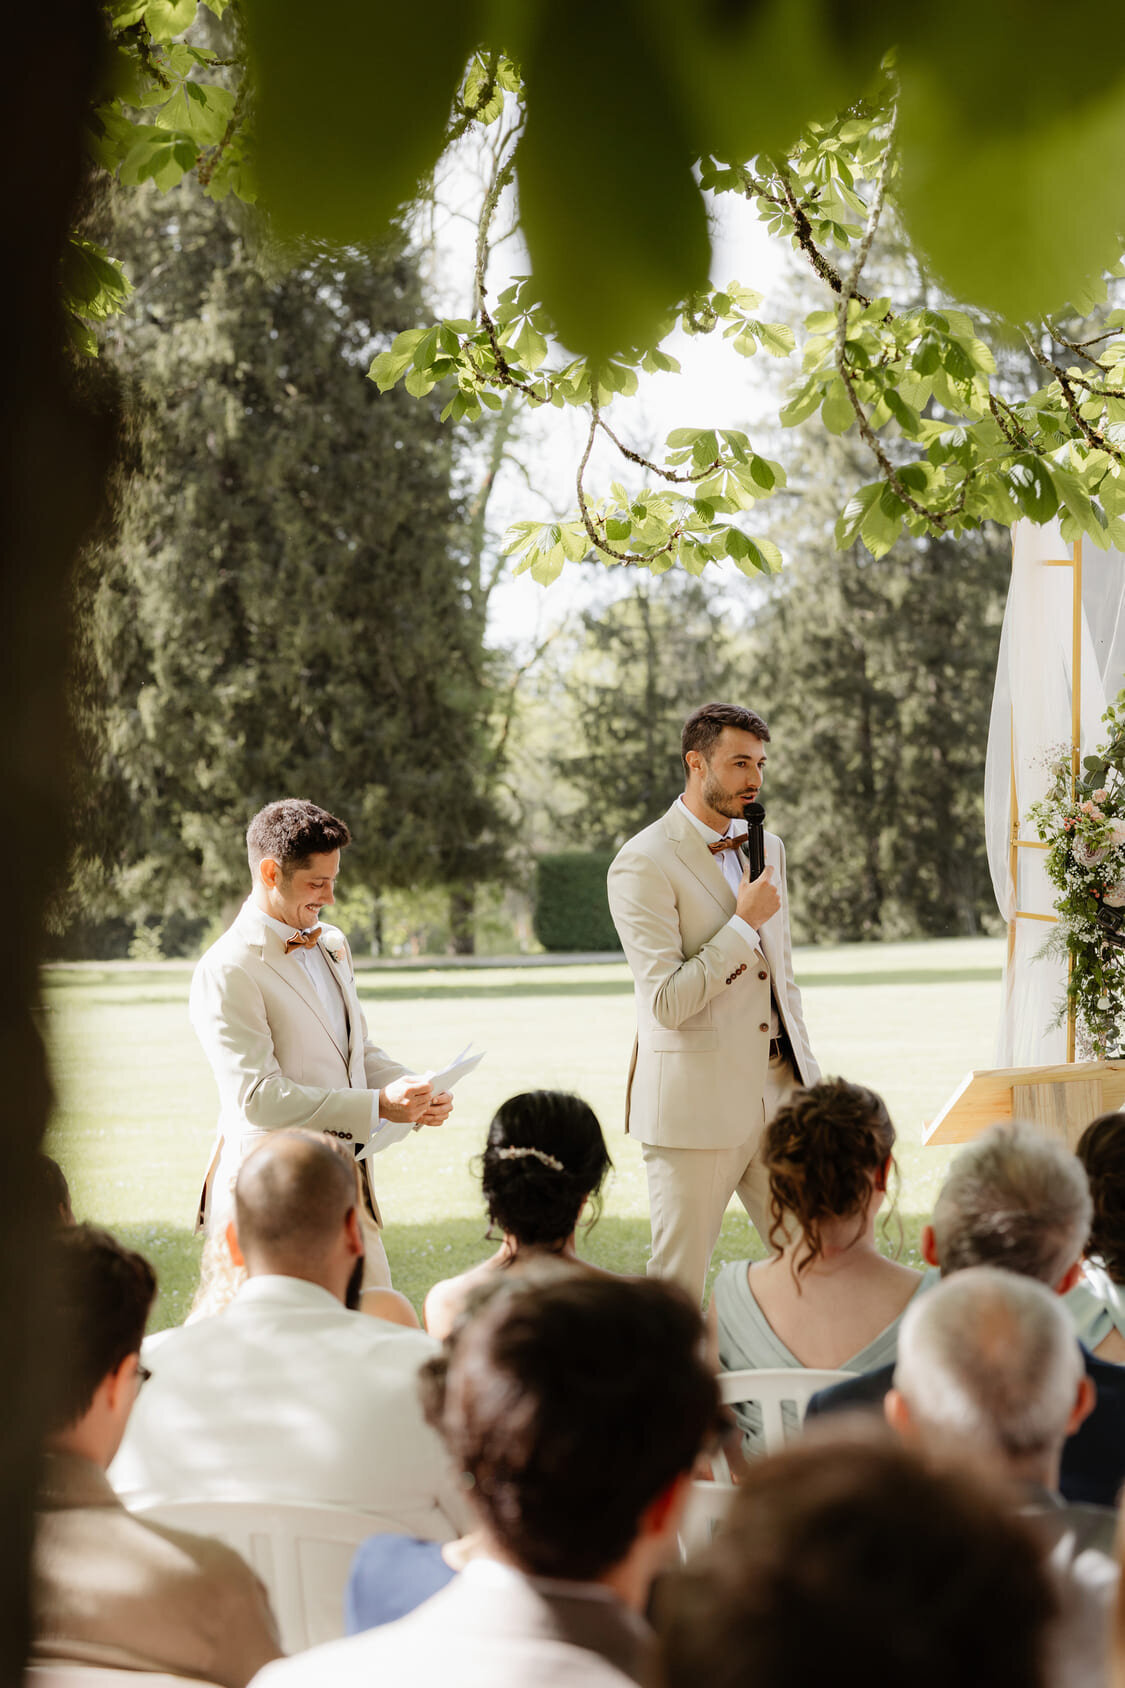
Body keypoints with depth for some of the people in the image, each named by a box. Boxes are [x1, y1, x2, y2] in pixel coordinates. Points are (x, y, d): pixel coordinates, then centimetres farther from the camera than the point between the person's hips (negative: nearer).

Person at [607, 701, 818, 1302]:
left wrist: (806, 1073, 16)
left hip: (777, 1093, 7)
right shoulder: (643, 863, -12)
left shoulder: (767, 847, 13)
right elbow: (667, 1003, -18)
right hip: (697, 1104, -6)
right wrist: (744, 922, -15)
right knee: (677, 1284, 0)